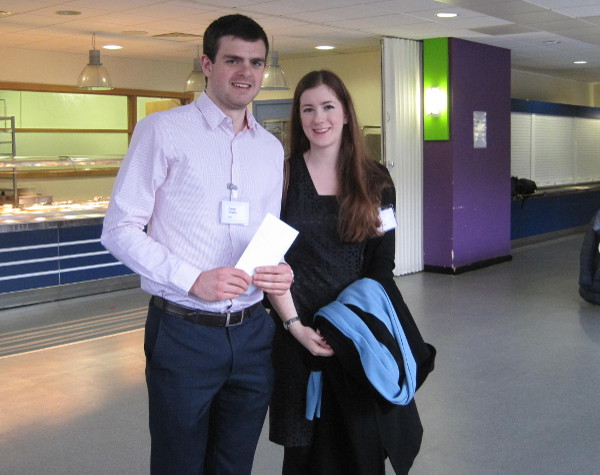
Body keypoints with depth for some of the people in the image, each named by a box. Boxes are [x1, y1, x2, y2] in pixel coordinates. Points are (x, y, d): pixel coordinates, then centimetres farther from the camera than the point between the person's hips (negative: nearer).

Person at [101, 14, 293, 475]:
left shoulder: (272, 148, 12)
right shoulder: (163, 130, -5)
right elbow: (120, 230, -8)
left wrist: (281, 269, -5)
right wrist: (193, 280, -20)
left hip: (253, 332, 5)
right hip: (184, 332, -4)